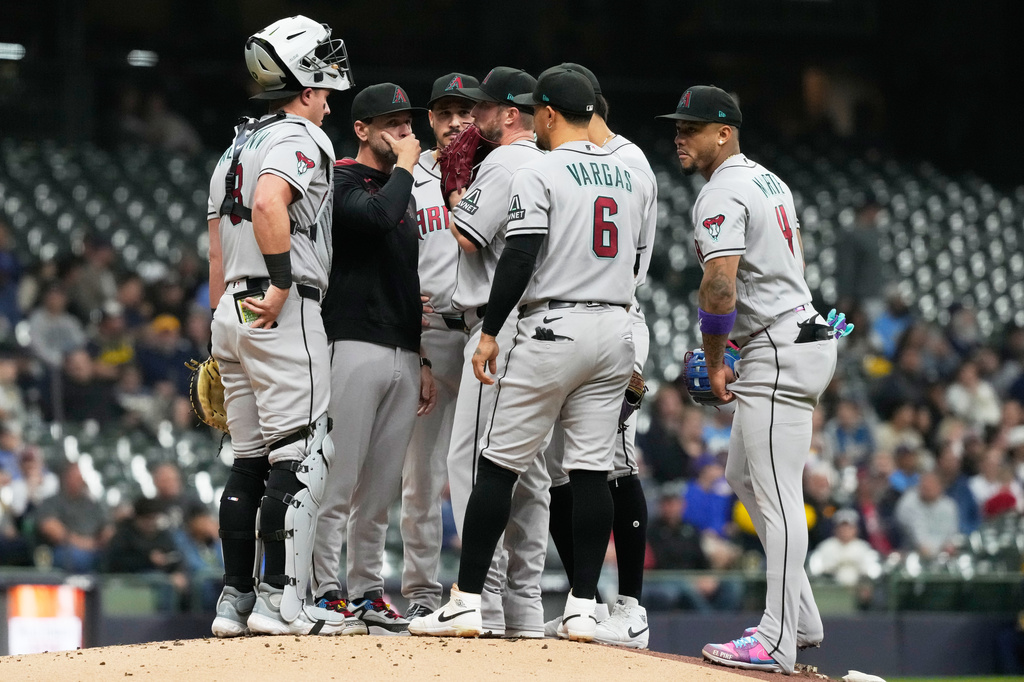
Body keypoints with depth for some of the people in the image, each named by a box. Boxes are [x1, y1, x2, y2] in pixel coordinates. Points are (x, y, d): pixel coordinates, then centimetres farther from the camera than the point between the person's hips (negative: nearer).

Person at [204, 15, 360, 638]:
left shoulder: (236, 148, 22)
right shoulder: (301, 138, -6)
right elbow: (269, 203, -27)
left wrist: (223, 342, 24)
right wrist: (283, 283, -22)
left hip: (232, 309, 9)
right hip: (282, 314, -9)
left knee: (252, 459, 10)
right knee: (303, 453, -9)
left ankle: (236, 599, 9)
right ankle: (281, 599, -14)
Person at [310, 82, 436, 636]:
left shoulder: (403, 192, 22)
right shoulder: (341, 181, -2)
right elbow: (375, 217, -24)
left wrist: (425, 361, 18)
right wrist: (404, 166, -8)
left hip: (403, 356, 8)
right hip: (354, 346, -8)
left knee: (381, 487, 9)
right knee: (339, 479, -10)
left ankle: (366, 590, 13)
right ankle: (325, 591, -8)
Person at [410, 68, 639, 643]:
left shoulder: (539, 173, -8)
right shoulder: (625, 174, 14)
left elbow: (521, 256, -16)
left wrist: (490, 331, -11)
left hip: (553, 329, -6)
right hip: (616, 327, 6)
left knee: (500, 465, -1)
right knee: (592, 471, 5)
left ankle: (467, 601, -3)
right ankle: (583, 608, 2)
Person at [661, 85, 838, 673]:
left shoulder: (722, 195, -15)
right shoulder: (770, 181, 17)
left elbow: (720, 286, -25)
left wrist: (713, 362, -12)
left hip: (779, 356, -11)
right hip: (804, 333, 11)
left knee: (777, 496, -11)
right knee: (744, 476, 20)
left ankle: (778, 642, -13)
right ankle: (802, 617, 21)